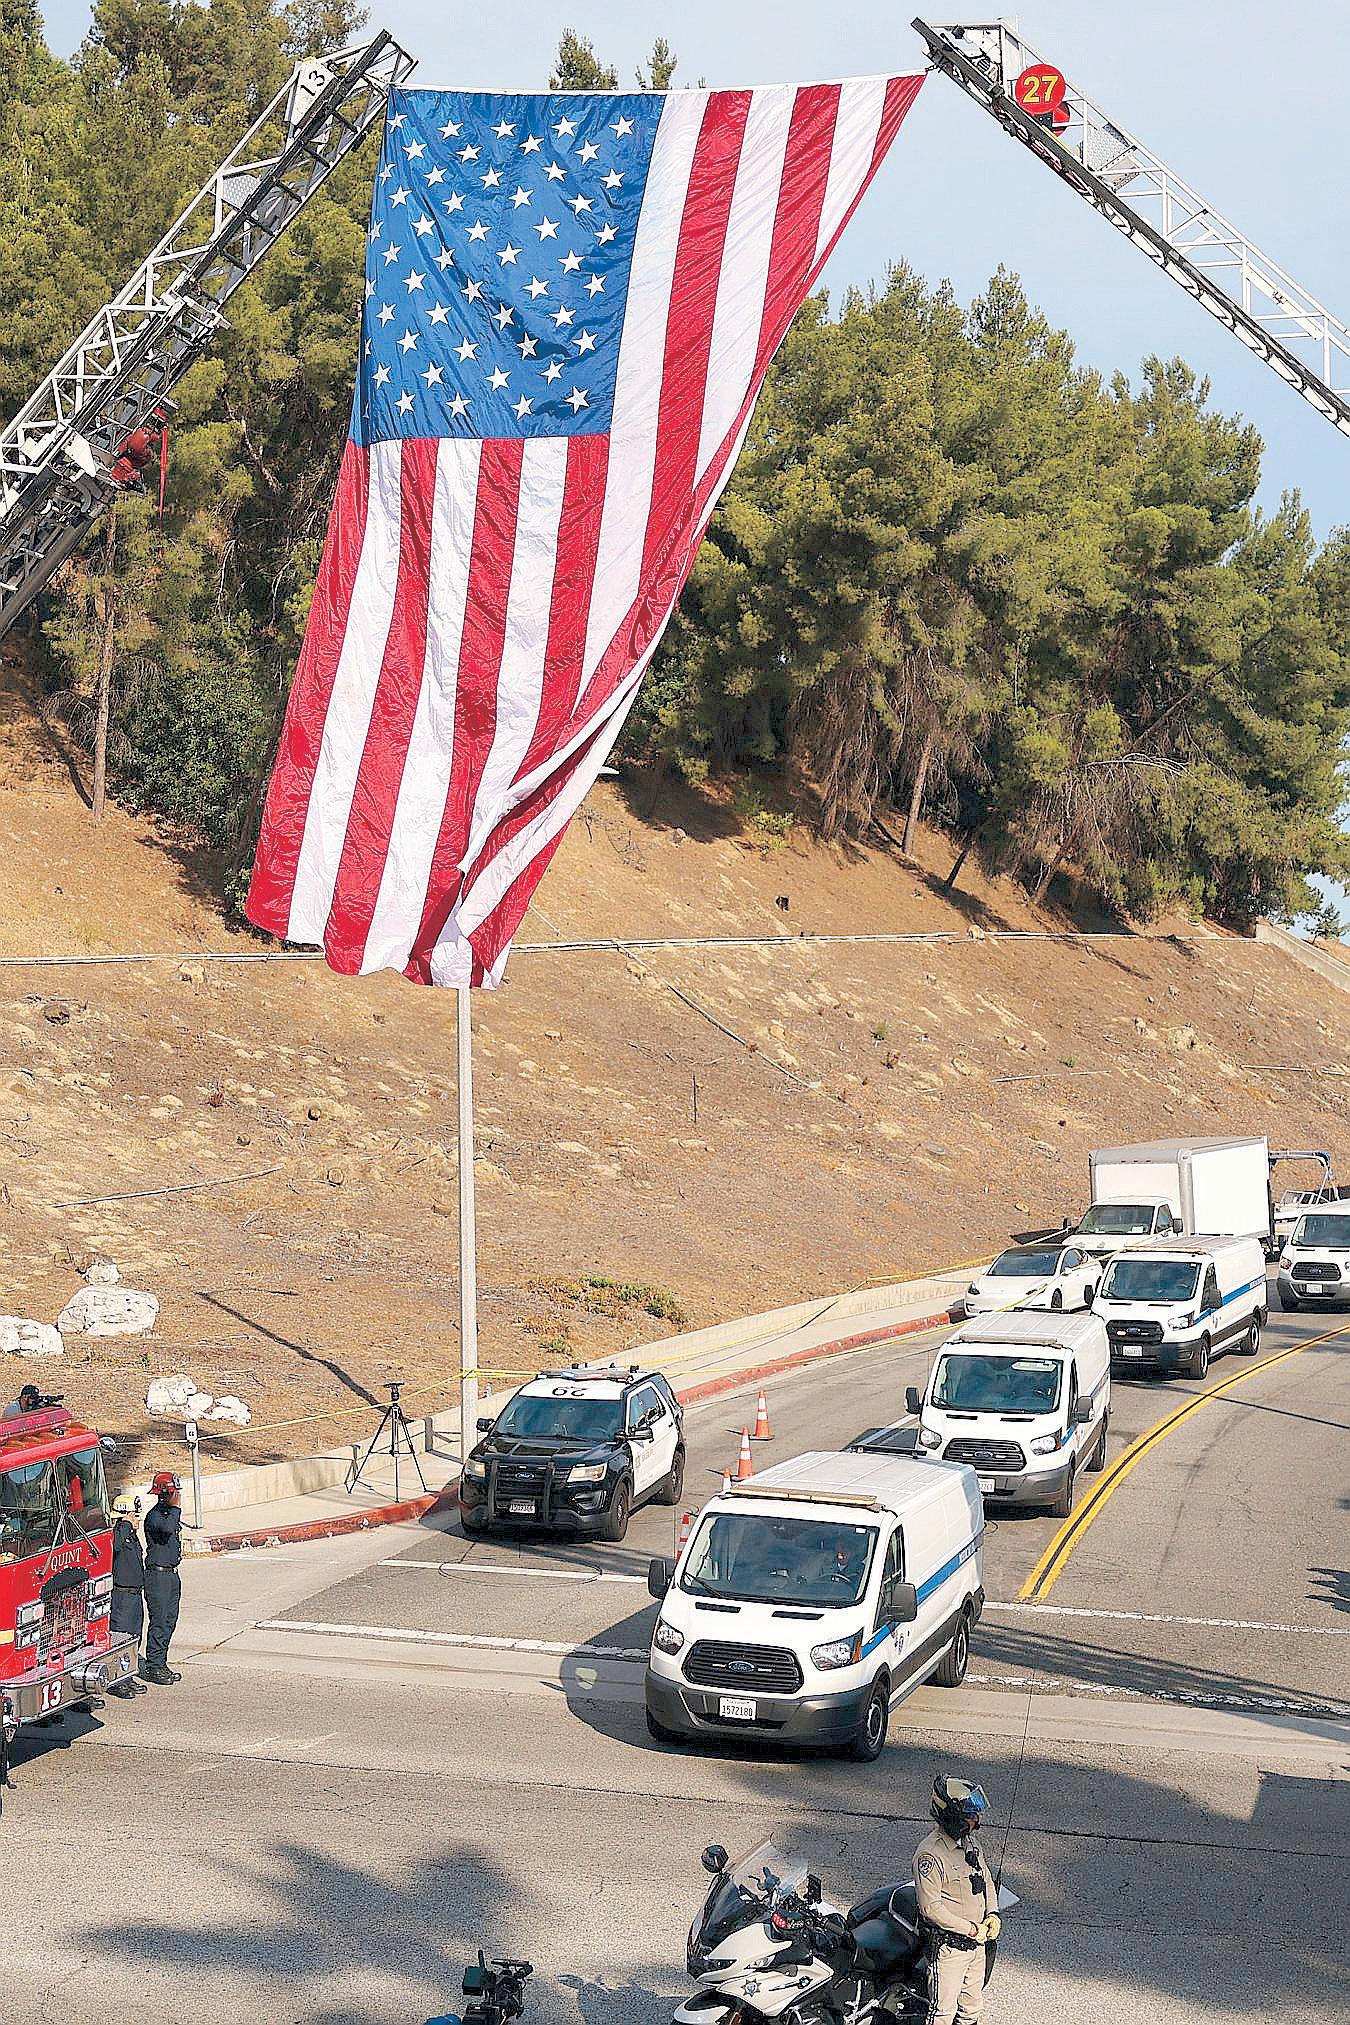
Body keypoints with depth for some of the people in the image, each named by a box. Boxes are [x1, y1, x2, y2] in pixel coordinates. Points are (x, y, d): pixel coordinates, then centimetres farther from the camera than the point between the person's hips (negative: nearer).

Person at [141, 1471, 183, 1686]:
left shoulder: (170, 1513, 15)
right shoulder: (155, 1515, -15)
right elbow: (167, 1529, -37)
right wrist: (176, 1508, -25)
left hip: (172, 1574, 9)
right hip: (158, 1574, -9)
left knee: (170, 1621, 11)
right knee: (159, 1622, -7)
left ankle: (161, 1664, 18)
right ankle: (152, 1667, -1)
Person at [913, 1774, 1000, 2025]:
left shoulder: (971, 1842, 5)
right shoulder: (930, 1853, -23)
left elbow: (986, 1879, 19)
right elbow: (931, 1908, -24)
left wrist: (992, 1914, 2)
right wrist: (971, 1929, -19)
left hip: (977, 1943, 8)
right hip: (948, 1945, -8)